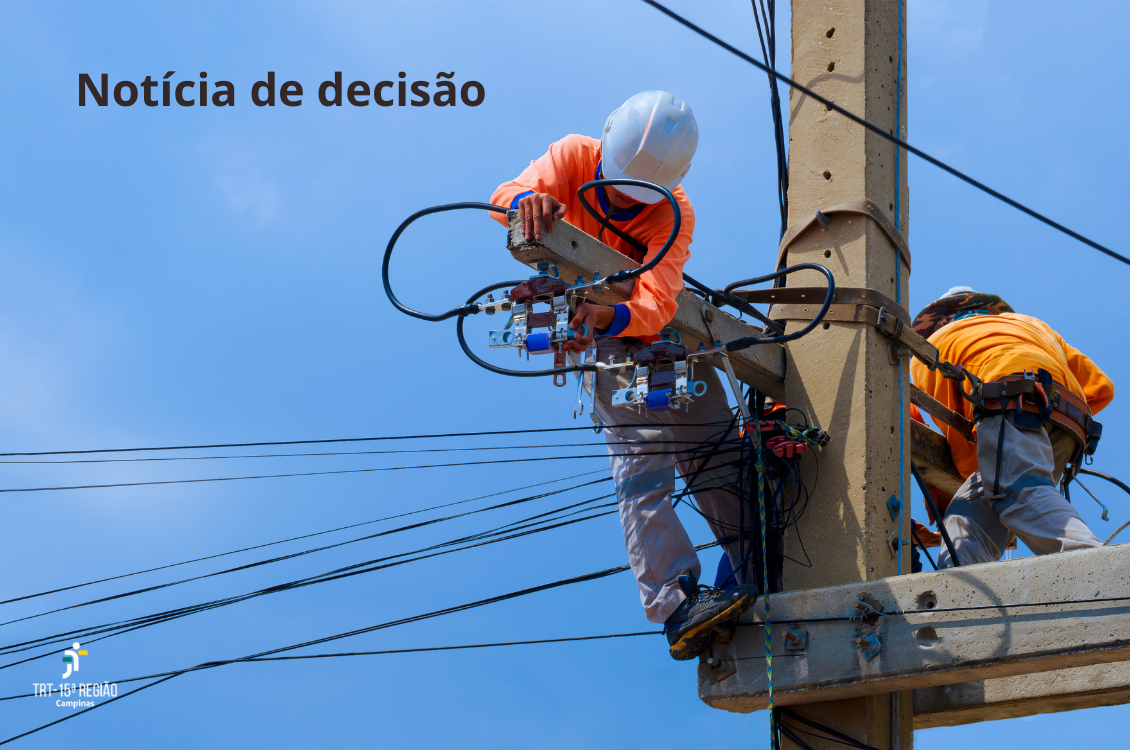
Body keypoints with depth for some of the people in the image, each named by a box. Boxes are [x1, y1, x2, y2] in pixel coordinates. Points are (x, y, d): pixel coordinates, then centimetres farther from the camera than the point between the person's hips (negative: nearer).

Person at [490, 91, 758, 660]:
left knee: (716, 454, -6)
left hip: (665, 330, 2)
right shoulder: (575, 158, -17)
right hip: (601, 338, -2)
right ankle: (674, 602, -31)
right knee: (642, 462, -20)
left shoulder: (673, 214, -21)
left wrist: (609, 314, -58)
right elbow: (505, 197, -30)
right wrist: (528, 201, -56)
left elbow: (656, 304, -35)